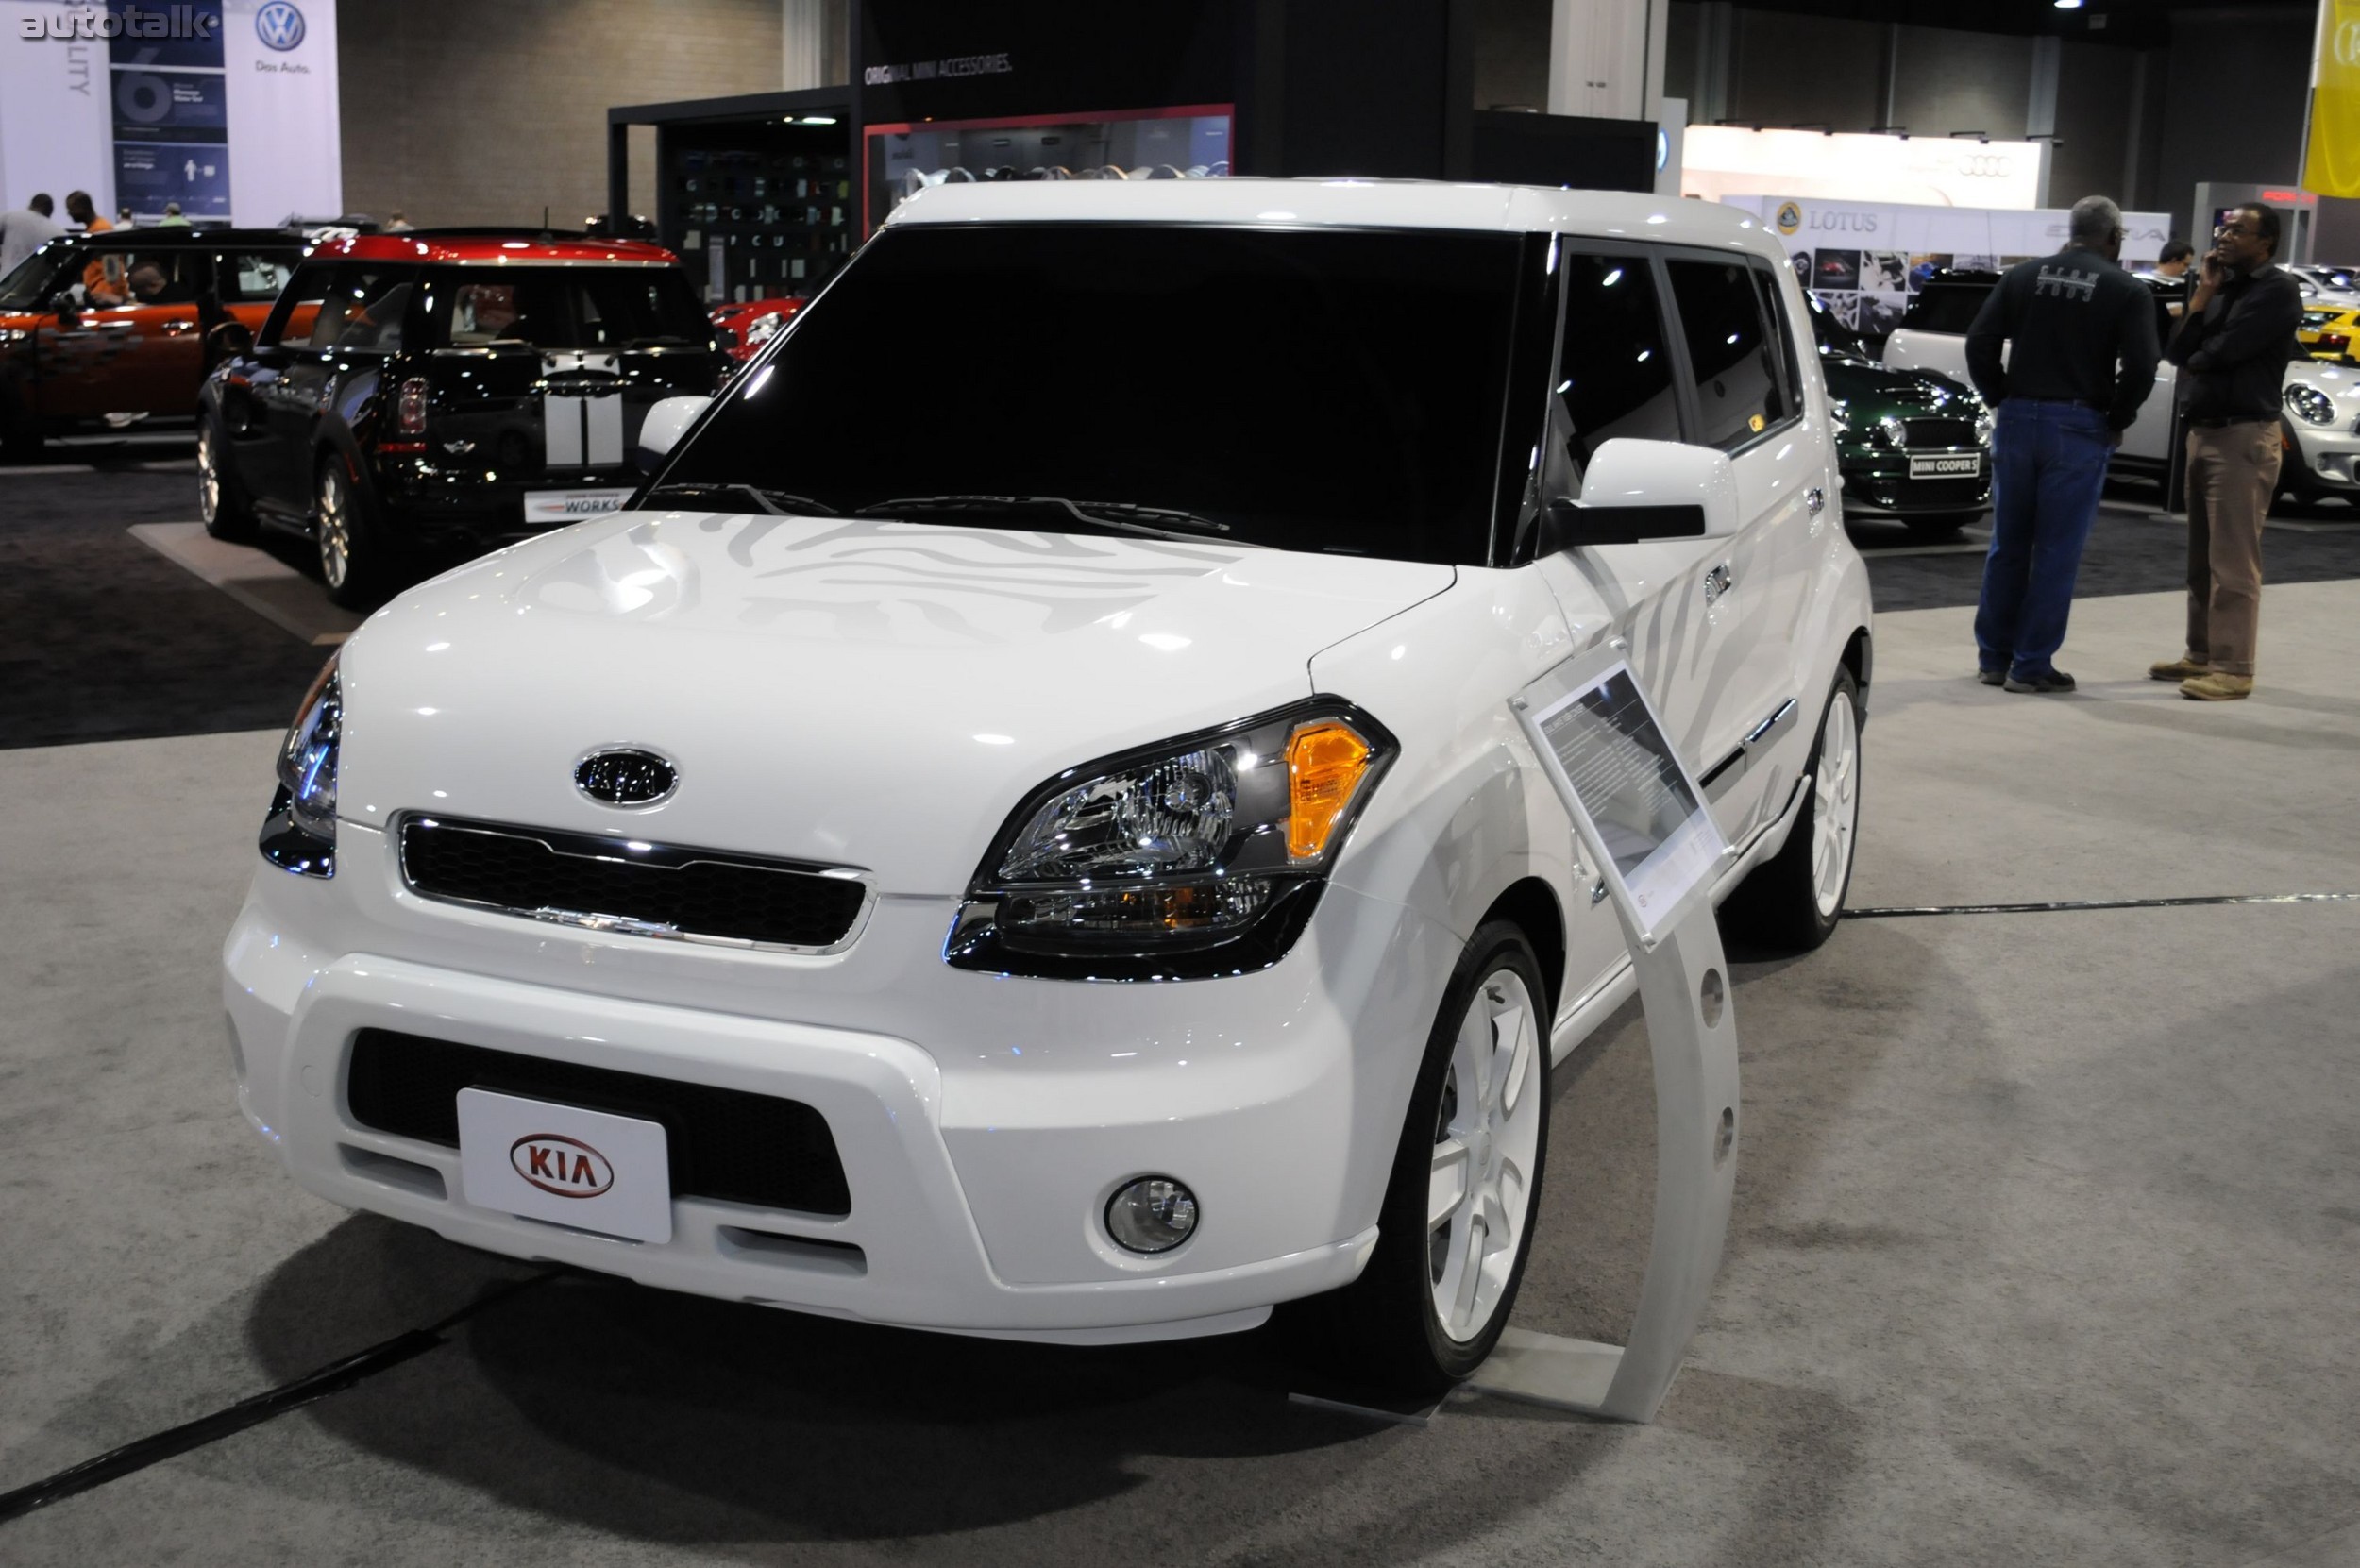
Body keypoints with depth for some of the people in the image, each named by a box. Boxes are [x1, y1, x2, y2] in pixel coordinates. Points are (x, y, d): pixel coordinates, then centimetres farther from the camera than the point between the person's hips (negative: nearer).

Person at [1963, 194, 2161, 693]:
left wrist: (2001, 399, 9)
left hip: (2018, 420, 3)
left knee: (2007, 545, 12)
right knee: (2056, 552, 2)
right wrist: (2117, 420, 2)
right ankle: (2031, 665, 4)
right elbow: (2141, 366, -12)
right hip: (2079, 427, -3)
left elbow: (1980, 342, 0)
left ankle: (1993, 657, 17)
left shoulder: (2023, 277, 5)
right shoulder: (2126, 291, -4)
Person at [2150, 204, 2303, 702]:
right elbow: (2179, 351, 9)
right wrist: (2203, 294, 0)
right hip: (2202, 432, 9)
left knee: (2233, 560, -9)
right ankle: (2202, 654, 20)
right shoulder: (2223, 287, 18)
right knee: (2202, 557, 12)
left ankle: (2233, 668, -8)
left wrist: (2194, 360, 4)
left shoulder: (2278, 291, -7)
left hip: (2244, 437, -8)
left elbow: (2226, 350, -17)